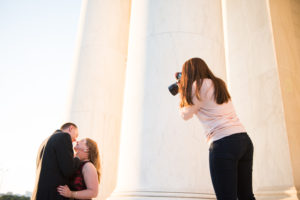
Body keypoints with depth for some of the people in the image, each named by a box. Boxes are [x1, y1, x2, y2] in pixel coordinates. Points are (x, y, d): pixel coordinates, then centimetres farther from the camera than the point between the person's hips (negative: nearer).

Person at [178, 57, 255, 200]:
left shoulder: (198, 86, -4)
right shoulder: (218, 84, 20)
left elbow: (185, 115, 6)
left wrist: (182, 92, 19)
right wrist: (186, 90, 32)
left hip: (223, 143, -9)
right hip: (244, 140, 9)